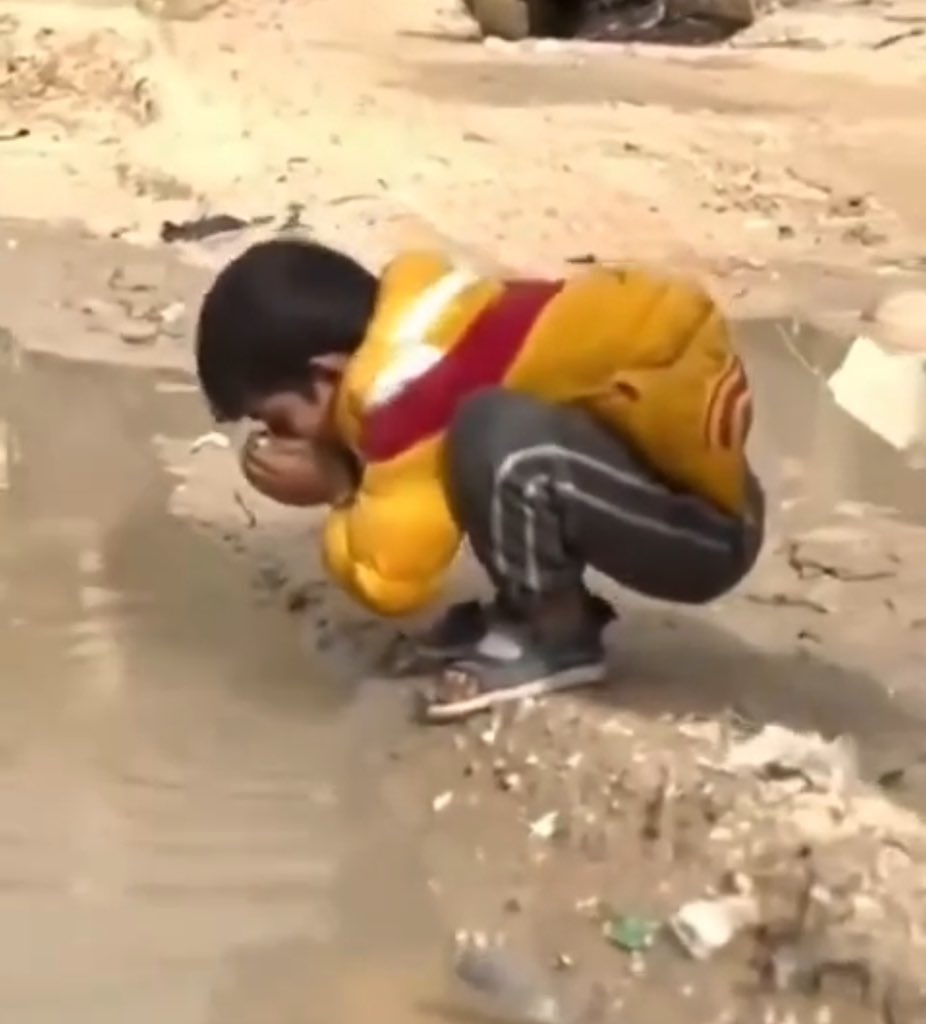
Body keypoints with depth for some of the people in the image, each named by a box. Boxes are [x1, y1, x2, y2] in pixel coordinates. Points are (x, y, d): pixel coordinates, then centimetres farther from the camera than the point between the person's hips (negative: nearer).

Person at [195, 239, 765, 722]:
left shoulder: (407, 386, -23)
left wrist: (333, 490, -4)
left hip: (708, 524, -10)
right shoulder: (406, 321, 3)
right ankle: (543, 605, 12)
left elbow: (394, 577, -19)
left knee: (498, 438, -30)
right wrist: (340, 462, 1)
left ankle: (558, 638, -6)